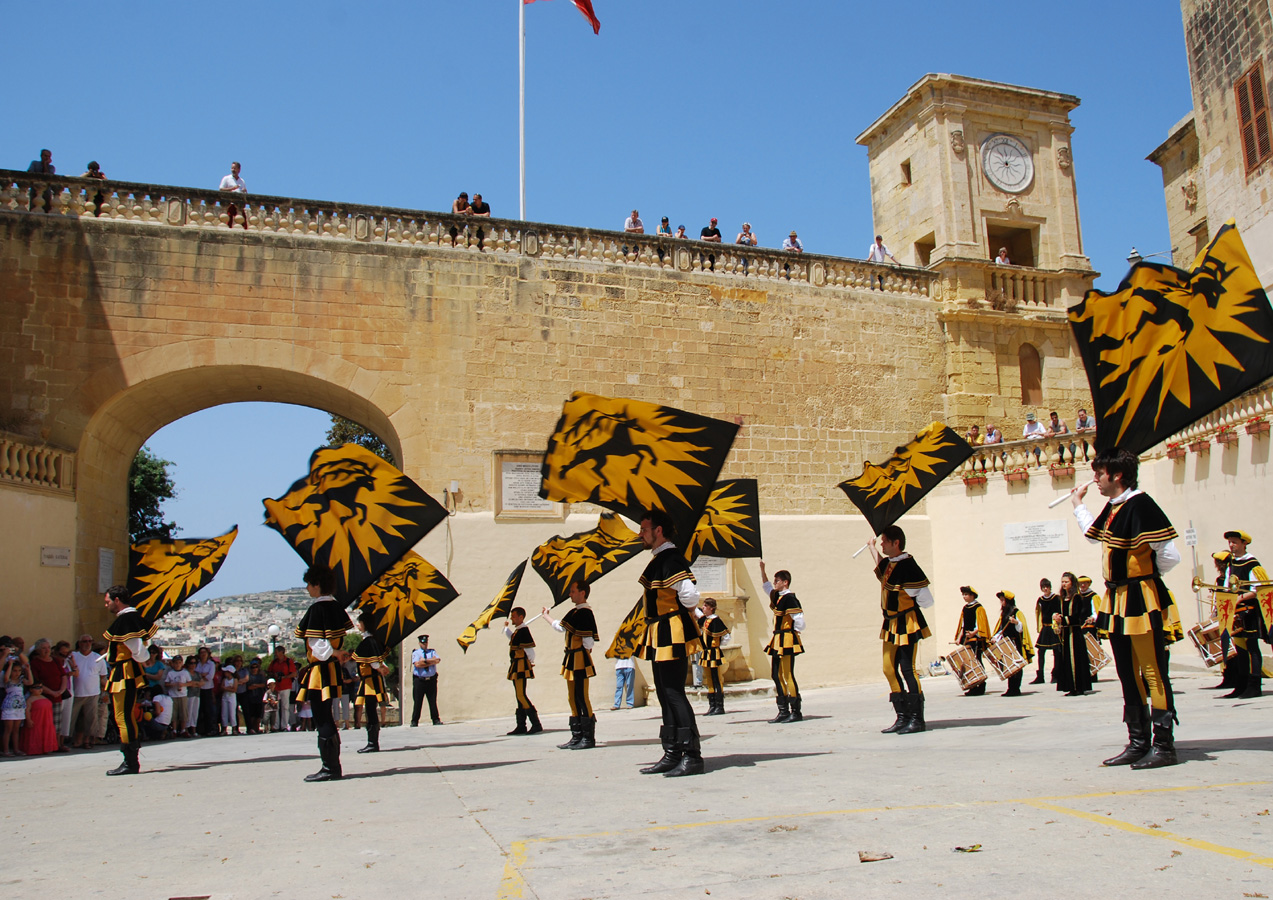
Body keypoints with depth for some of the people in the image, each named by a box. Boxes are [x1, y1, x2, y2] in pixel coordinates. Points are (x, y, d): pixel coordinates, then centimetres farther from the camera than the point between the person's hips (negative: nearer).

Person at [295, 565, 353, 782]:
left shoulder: (316, 609, -15)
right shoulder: (336, 607, 9)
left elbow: (316, 642, -18)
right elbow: (346, 634, 13)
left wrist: (333, 653, -9)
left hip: (320, 671, -8)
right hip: (331, 670, 9)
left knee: (322, 720, -3)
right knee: (326, 719, 15)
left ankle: (330, 768, 0)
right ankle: (332, 766, 18)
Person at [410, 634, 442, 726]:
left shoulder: (432, 652, 13)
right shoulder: (415, 653, 5)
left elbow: (437, 660, -7)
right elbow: (417, 664, -12)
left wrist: (424, 660, -10)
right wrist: (431, 662, -8)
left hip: (431, 680, 2)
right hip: (419, 680, -2)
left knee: (433, 701, 3)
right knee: (417, 701, 0)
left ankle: (436, 720, 8)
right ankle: (414, 721, 6)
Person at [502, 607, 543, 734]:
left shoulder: (523, 631, -15)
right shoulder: (517, 631, 15)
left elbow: (529, 650, -20)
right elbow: (510, 637, 38)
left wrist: (530, 662, -9)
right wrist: (507, 627, 32)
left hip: (521, 666, -10)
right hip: (516, 668, 10)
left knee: (521, 695, -13)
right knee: (520, 696, 12)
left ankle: (536, 725, -13)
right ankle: (521, 726, 16)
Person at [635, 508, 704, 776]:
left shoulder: (670, 559, -15)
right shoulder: (658, 559, 17)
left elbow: (690, 595, -25)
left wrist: (681, 614, -8)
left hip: (673, 635, -11)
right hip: (661, 638, 11)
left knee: (674, 694, -9)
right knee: (666, 695, 12)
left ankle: (692, 756, -4)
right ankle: (672, 755, 18)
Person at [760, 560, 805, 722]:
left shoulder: (789, 598, -14)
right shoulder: (777, 596, 13)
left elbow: (799, 620, -21)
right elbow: (766, 585, 31)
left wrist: (793, 631, -5)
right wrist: (762, 569, 24)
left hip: (787, 642, -10)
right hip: (778, 642, 10)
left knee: (788, 676, -8)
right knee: (777, 676, 10)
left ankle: (796, 712, -3)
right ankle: (783, 712, 15)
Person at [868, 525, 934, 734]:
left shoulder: (908, 566, -18)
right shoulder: (888, 563, 7)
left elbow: (925, 600, -18)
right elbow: (880, 566, 36)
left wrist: (906, 605, -5)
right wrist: (872, 548, 46)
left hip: (907, 625, -9)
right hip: (891, 625, 9)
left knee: (907, 669, -7)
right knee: (890, 669, 9)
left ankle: (917, 719, 1)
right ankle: (903, 717, 15)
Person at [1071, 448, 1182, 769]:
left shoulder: (1140, 504, -17)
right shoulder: (1112, 508, 11)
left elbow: (1170, 554, -20)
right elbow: (1093, 533, 33)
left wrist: (1146, 577, -5)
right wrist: (1077, 504, 31)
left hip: (1142, 602, -10)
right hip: (1118, 603, 10)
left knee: (1153, 674, -4)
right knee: (1128, 675, 13)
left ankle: (1164, 745, 4)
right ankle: (1138, 743, 22)